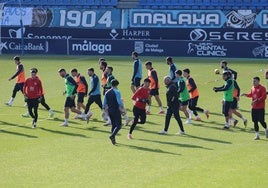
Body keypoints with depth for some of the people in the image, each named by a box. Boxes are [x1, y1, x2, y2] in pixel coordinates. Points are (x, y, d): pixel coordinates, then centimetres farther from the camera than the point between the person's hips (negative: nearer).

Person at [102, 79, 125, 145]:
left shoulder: (107, 92, 8)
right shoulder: (117, 92, -11)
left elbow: (104, 103, 11)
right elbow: (119, 102, -17)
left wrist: (104, 110, 20)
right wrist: (122, 109, -8)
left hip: (109, 110, 7)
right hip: (116, 110, -7)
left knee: (113, 125, 17)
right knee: (118, 125, -4)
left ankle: (113, 139, 14)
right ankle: (112, 136, -25)